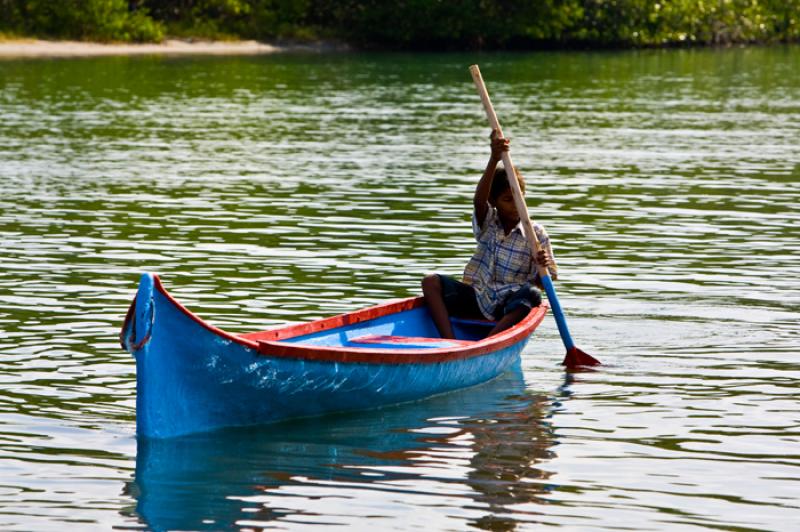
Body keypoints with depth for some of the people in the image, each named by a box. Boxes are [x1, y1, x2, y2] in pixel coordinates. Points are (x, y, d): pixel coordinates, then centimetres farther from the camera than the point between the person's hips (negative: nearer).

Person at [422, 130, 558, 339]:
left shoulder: (536, 234, -1)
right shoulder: (488, 223, 2)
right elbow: (479, 200, -22)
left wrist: (545, 267, -27)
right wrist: (494, 159, -38)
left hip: (510, 307, -2)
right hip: (478, 299, 2)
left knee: (532, 295, -35)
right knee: (431, 282, -17)